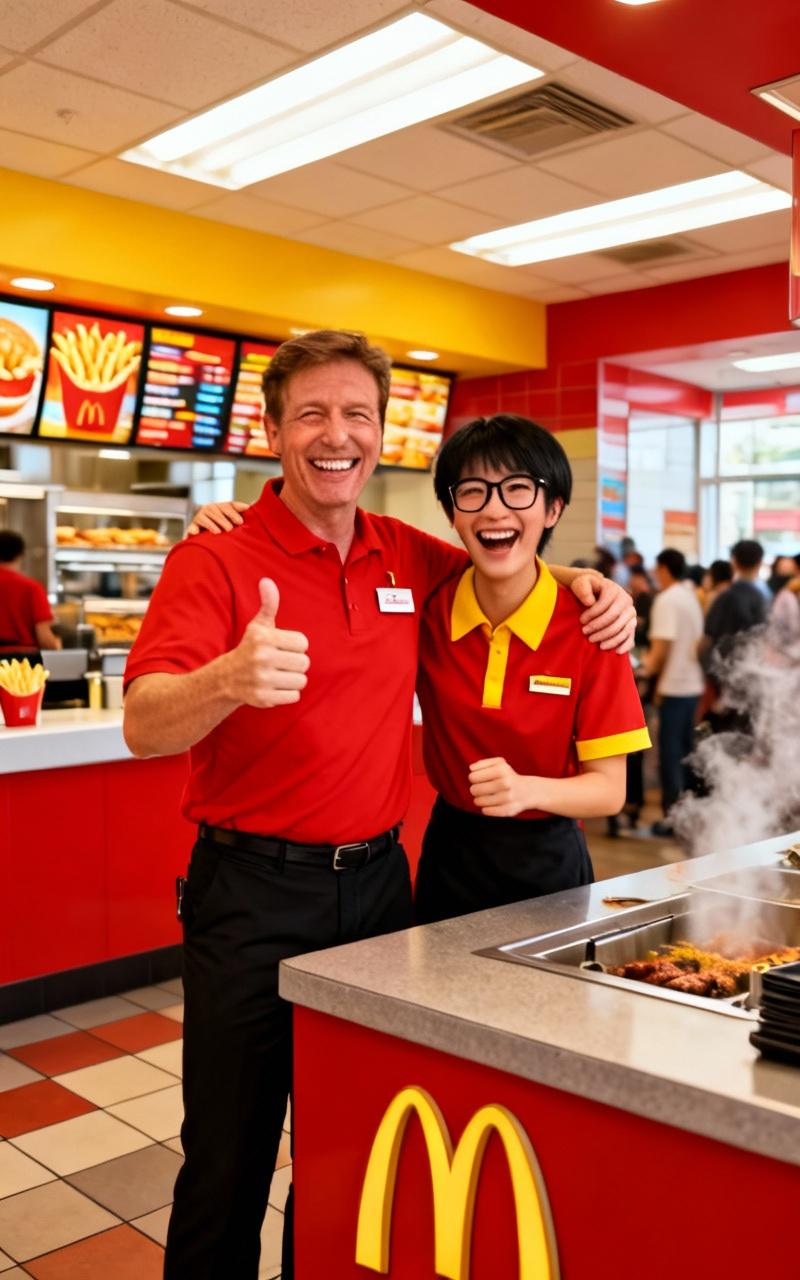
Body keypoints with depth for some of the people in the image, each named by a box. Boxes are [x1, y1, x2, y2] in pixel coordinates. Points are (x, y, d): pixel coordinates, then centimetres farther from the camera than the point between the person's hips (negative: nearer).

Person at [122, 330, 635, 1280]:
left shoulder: (410, 558, 5)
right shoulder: (214, 561, -11)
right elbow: (144, 727, -22)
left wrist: (585, 584, 3)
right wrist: (228, 681, -44)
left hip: (378, 880, 5)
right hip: (253, 890, -4)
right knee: (230, 1160, 8)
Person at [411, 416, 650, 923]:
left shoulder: (588, 627, -16)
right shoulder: (429, 607, -10)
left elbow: (608, 790, -12)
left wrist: (527, 789, -31)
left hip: (547, 861, -2)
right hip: (450, 855, 2)